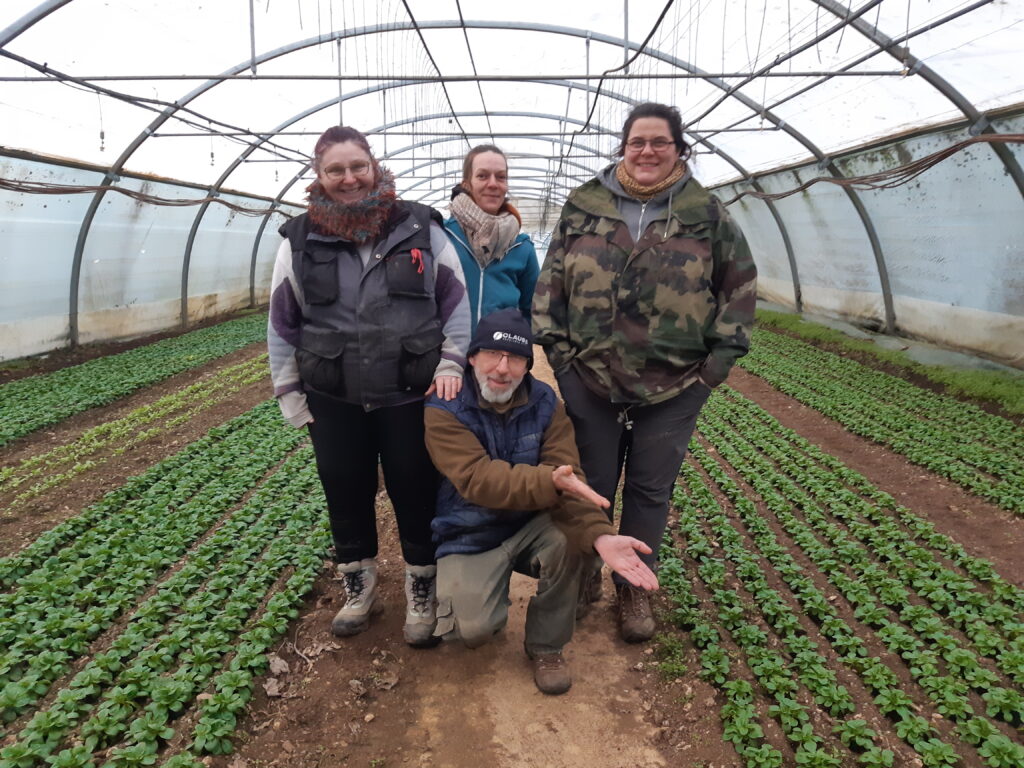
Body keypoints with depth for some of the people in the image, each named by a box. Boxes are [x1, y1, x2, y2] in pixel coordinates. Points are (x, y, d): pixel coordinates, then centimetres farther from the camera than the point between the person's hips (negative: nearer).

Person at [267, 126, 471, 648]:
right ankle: (359, 589, 35)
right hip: (333, 400, 2)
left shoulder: (420, 228, -2)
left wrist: (451, 361, -4)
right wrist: (289, 391, 6)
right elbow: (282, 322, 7)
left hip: (411, 395, -1)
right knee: (345, 494, 13)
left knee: (417, 493, 8)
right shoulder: (301, 240, 1)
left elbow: (455, 300, 4)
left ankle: (422, 594, 29)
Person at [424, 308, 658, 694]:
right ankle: (488, 605, 14)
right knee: (472, 628, -27)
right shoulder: (444, 411, -17)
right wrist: (549, 482, -49)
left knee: (565, 537, -31)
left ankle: (546, 646, -5)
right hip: (469, 539, -2)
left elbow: (567, 478, -18)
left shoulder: (545, 404, -7)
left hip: (530, 526, 3)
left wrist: (599, 534, -38)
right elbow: (477, 480, -31)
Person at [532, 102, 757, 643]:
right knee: (590, 486, 12)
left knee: (650, 490, 11)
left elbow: (739, 284, 8)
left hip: (674, 386, 0)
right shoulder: (584, 206, 3)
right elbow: (552, 279, 7)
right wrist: (554, 345, 0)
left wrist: (721, 356, 1)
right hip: (589, 378, 1)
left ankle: (634, 589, 30)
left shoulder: (707, 214, 2)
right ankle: (584, 578, 34)